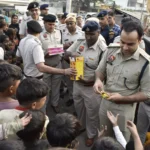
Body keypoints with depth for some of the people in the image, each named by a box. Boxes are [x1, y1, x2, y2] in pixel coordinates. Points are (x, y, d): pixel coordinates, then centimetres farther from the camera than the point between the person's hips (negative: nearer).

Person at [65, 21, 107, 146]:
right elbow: (66, 53, 5)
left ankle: (91, 135, 40)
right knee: (78, 108, 27)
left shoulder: (103, 49, -22)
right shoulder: (80, 42, -6)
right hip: (77, 83, 6)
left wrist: (90, 82, -27)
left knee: (91, 113, 14)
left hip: (91, 86, -5)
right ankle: (81, 126, 56)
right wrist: (72, 53, -18)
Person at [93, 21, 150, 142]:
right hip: (105, 102, 4)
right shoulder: (111, 51, -10)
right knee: (104, 136, 28)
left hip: (125, 109, -4)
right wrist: (98, 80, -17)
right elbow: (100, 70, 5)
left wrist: (123, 98, -27)